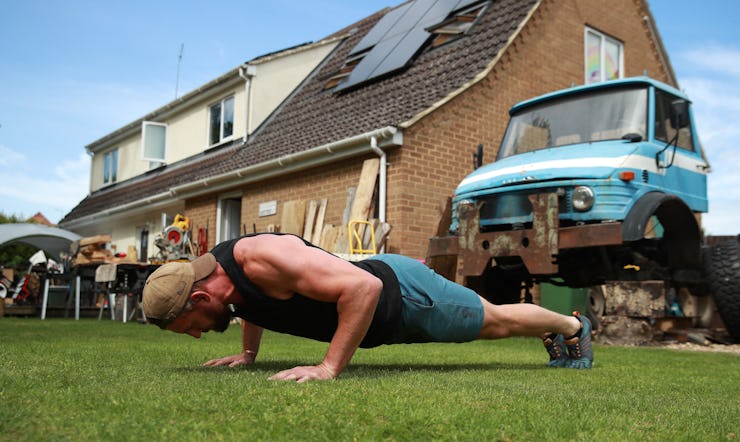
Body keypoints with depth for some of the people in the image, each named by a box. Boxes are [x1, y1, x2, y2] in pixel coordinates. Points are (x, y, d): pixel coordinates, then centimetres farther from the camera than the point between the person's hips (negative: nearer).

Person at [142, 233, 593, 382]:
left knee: (498, 321, 16)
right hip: (381, 288, 8)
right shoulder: (220, 270, -9)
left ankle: (573, 325, 44)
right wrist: (248, 354, 12)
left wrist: (329, 368, -41)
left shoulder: (263, 259, -38)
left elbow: (364, 286, -42)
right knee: (492, 324, 29)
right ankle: (554, 333, 54)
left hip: (403, 293, -8)